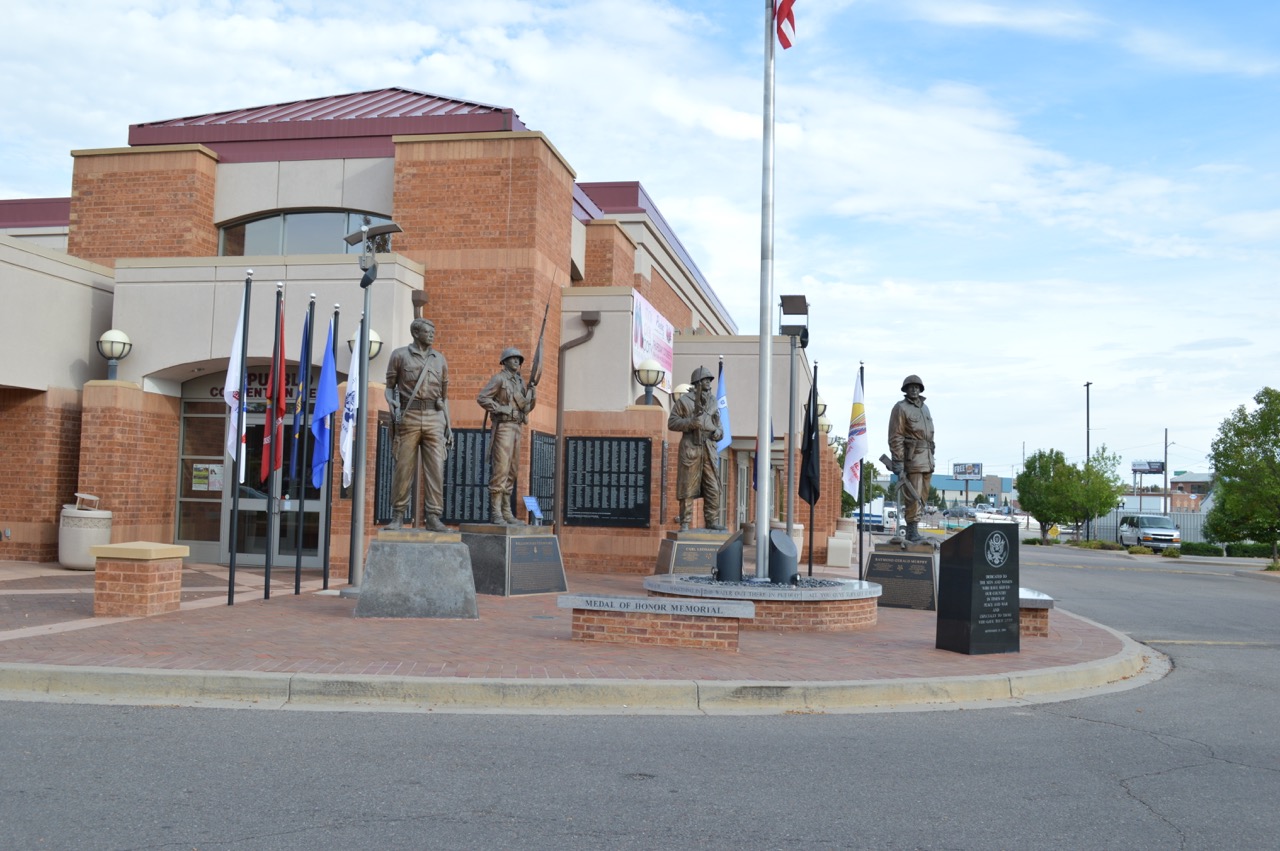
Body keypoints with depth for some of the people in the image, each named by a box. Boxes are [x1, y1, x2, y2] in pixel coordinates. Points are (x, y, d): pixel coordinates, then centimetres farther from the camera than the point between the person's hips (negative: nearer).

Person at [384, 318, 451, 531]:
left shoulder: (440, 359, 15)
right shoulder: (400, 355, 6)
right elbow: (390, 387, 8)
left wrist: (448, 426, 10)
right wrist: (393, 404, -13)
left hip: (434, 418, 2)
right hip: (408, 417, -2)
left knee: (435, 468, -5)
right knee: (403, 468, -1)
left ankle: (433, 518, -4)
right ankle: (397, 517, 8)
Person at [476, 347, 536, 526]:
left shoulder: (520, 382, 18)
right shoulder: (499, 379, -4)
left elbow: (525, 409, 18)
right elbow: (482, 398, -12)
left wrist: (532, 397, -1)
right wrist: (501, 409, -18)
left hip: (516, 428, 8)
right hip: (503, 427, -8)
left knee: (511, 472, 7)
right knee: (500, 469, -12)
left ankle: (506, 512, 9)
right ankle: (495, 513, -12)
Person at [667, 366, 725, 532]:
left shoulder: (712, 402, 16)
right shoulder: (683, 401, 0)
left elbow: (717, 424, 25)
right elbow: (672, 422, -4)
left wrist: (718, 432, 3)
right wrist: (690, 423, -17)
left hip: (709, 448, 5)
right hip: (691, 448, -5)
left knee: (713, 487, 2)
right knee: (688, 487, -3)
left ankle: (711, 521, 8)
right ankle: (685, 523, 1)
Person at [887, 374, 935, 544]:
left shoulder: (925, 408, 18)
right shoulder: (900, 408, -5)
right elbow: (895, 438, -11)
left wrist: (931, 458, 17)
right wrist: (898, 463, -17)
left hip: (927, 459, 8)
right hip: (912, 458, -8)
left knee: (923, 497, 8)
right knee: (914, 497, -11)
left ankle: (912, 532, 14)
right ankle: (912, 532, -9)